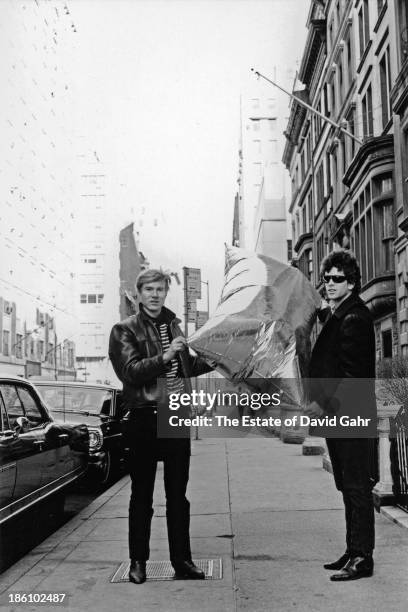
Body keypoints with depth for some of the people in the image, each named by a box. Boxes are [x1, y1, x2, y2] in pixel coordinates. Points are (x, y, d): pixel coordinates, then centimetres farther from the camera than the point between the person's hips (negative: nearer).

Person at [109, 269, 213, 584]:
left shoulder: (173, 325, 15)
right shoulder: (125, 330, -2)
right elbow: (130, 372, -16)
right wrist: (164, 357, -25)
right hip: (145, 419, -5)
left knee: (178, 494, 10)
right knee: (142, 495, 4)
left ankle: (182, 559, 18)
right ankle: (138, 561, 14)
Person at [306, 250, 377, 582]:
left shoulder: (355, 318, -14)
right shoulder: (335, 315, 16)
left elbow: (351, 373, -20)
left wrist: (324, 404, -17)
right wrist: (318, 401, 9)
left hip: (352, 415, -10)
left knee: (357, 488, -4)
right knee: (349, 488, 15)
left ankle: (362, 558, 3)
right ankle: (354, 552, 25)